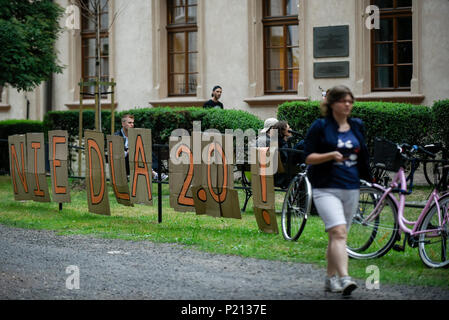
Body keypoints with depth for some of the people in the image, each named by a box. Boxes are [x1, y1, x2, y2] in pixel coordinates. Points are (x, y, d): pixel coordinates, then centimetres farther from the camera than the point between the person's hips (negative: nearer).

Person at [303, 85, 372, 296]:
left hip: (351, 189, 5)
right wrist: (331, 155, -21)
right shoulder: (320, 126, -3)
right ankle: (344, 278, -30)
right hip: (326, 189, -5)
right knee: (338, 232, -21)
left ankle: (331, 278, 24)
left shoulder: (357, 126, 12)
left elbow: (364, 156, 22)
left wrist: (367, 177, 14)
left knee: (338, 236, 12)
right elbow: (309, 157, -6)